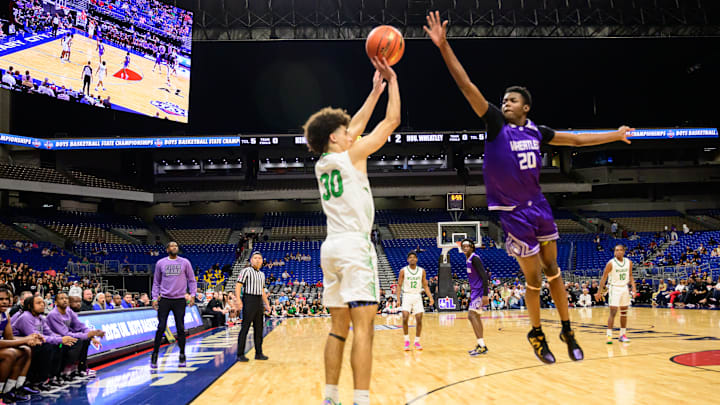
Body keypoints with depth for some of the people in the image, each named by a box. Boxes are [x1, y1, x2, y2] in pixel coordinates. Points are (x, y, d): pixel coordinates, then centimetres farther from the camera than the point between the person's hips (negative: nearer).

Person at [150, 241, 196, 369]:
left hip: (179, 300, 0)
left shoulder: (185, 262, 4)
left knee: (181, 329, 3)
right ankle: (154, 355, 6)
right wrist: (155, 298, 3)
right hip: (164, 299, 0)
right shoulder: (160, 263, 6)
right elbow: (156, 282, 12)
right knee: (161, 328, -3)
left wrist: (192, 294, -4)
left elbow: (192, 280, 7)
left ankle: (182, 356, 12)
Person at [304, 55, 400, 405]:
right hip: (354, 245, -8)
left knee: (338, 329, 10)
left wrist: (375, 90, 31)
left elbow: (356, 127, 27)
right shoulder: (351, 155, -3)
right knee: (363, 327, -10)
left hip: (331, 247, 8)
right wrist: (392, 81, 13)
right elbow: (391, 121, 2)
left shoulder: (322, 163, 16)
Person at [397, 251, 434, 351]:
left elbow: (425, 286, 7)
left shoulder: (422, 271, 3)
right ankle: (407, 341, 2)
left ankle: (417, 341, 12)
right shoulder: (403, 271, -3)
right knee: (405, 319, -14)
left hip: (417, 296, 2)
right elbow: (399, 285, -1)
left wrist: (431, 297, -5)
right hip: (407, 296, -2)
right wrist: (398, 299, -11)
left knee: (419, 320, -3)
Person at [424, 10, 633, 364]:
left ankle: (567, 330, 27)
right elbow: (468, 88, -18)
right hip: (512, 212, -4)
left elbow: (576, 140, 18)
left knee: (552, 270, 12)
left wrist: (615, 136, 25)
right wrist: (444, 47, -26)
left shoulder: (537, 131, 4)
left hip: (538, 206, 4)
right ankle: (536, 334, 24)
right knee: (533, 277, 1)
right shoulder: (496, 123, -8)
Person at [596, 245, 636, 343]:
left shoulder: (629, 262, 2)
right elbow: (604, 277, -8)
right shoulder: (611, 263, -12)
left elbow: (630, 276, 14)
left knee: (624, 312, 11)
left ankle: (623, 334, 21)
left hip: (624, 288, 5)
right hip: (614, 288, -5)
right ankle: (609, 335, -9)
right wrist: (599, 291, -12)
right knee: (613, 312, -11)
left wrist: (633, 286, -1)